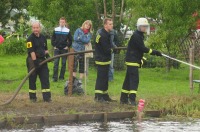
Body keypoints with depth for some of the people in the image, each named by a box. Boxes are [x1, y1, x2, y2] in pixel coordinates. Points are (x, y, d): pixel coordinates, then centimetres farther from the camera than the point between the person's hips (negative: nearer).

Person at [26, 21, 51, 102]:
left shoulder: (43, 38, 11)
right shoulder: (30, 39, -10)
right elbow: (31, 51, -18)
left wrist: (47, 55, 5)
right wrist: (35, 61, -24)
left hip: (42, 60, 5)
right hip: (33, 61, -5)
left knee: (45, 79, 0)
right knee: (32, 80, 3)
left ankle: (47, 97, 0)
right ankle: (32, 97, 13)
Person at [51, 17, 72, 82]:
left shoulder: (67, 30, 3)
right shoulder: (55, 30, 6)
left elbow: (70, 40, 9)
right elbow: (53, 39, 12)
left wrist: (67, 46, 0)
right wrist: (54, 46, 3)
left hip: (64, 49, 0)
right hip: (57, 49, 0)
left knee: (63, 63, 2)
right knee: (56, 63, -7)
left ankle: (61, 77, 9)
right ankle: (55, 77, -7)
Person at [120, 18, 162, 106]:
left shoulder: (140, 35, 16)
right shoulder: (135, 36, -16)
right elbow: (142, 48, -20)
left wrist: (140, 59, 16)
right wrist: (154, 52, -18)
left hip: (135, 61, 10)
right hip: (132, 61, -10)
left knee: (128, 80, 13)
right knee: (134, 79, -15)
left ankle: (123, 99, 18)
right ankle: (132, 99, -21)